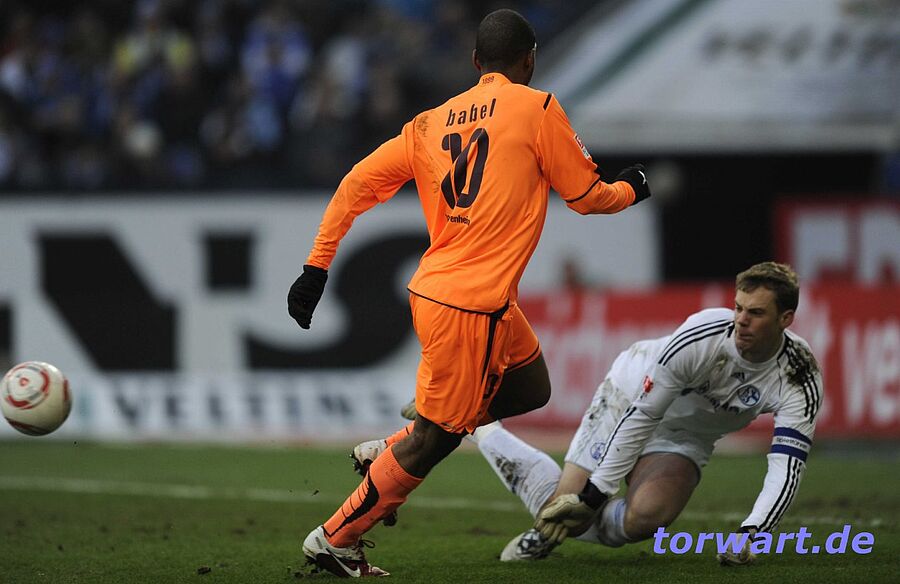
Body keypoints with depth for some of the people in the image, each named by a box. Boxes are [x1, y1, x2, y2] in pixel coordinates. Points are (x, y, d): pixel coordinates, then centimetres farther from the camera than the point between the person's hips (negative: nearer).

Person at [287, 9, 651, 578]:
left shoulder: (432, 122, 11)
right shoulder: (538, 109, -6)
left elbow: (357, 185, 6)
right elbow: (587, 195, 2)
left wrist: (317, 267, 9)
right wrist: (632, 188, 23)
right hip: (467, 307, -8)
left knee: (530, 389, 22)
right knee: (438, 435, 3)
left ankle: (392, 454, 19)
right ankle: (336, 540, 10)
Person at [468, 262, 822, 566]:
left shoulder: (800, 379, -28)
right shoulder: (703, 335, -33)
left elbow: (787, 469, -31)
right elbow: (641, 415, -26)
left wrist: (749, 534, -47)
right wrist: (593, 495, -25)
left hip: (684, 438, 2)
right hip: (631, 398, -2)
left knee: (643, 518, -27)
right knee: (563, 510, -4)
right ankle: (481, 425, 22)